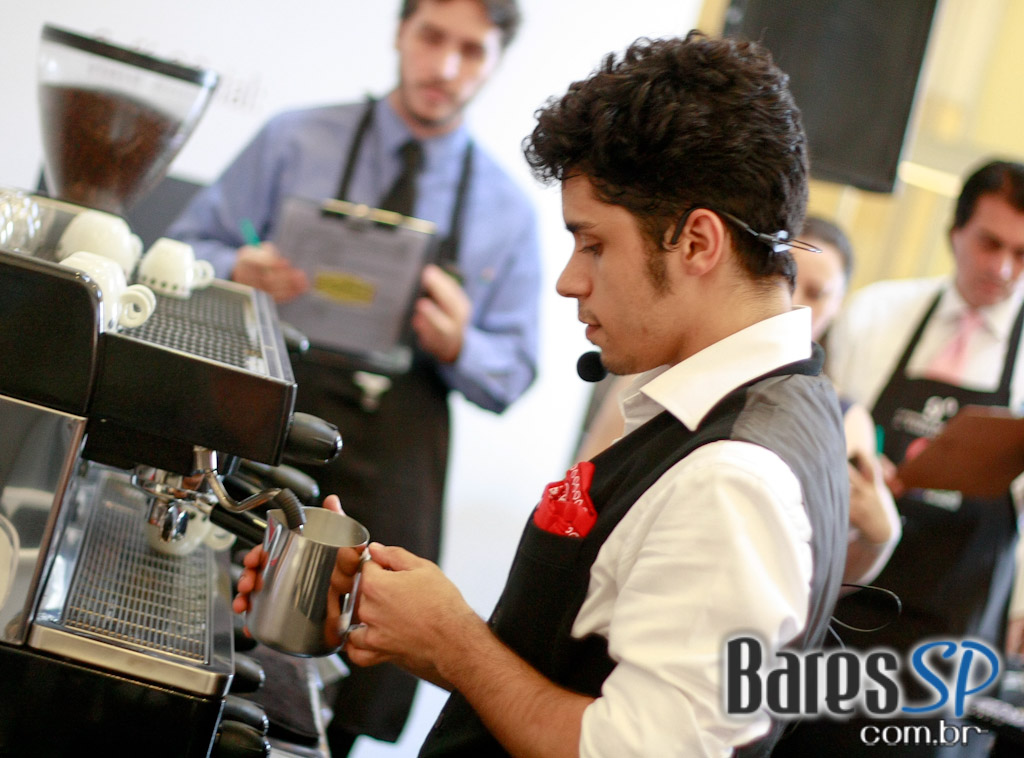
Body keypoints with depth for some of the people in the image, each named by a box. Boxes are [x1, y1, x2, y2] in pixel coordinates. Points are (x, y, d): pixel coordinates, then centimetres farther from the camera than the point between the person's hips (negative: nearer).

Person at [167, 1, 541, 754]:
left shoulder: (509, 211, 9)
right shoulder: (296, 141, 5)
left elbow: (513, 374, 9)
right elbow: (185, 252, 5)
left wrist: (458, 347, -13)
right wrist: (240, 272, -17)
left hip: (392, 462, 1)